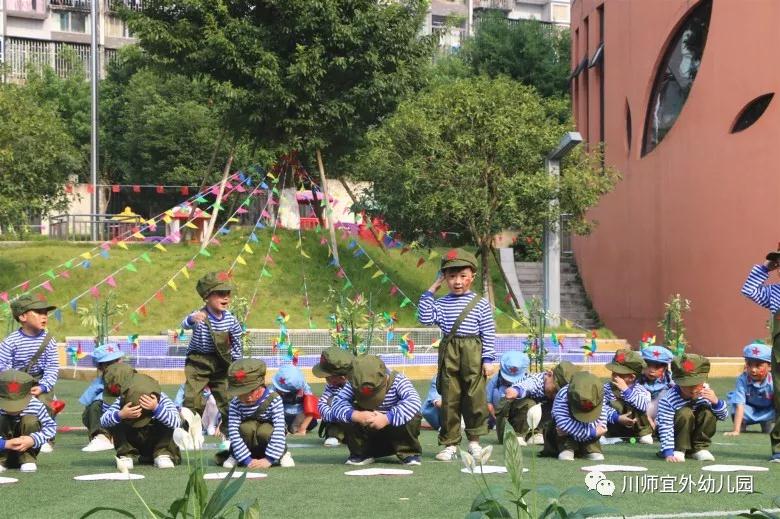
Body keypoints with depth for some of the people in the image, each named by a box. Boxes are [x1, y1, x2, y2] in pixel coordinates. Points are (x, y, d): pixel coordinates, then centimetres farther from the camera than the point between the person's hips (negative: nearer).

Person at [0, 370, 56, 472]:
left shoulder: (36, 406, -20)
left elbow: (51, 426, -14)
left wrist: (33, 440, -32)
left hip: (26, 451, 1)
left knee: (30, 420, -25)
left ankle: (28, 459, -13)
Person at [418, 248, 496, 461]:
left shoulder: (480, 304, 3)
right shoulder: (441, 303, 9)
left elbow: (489, 333, 1)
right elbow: (425, 318, -5)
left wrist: (488, 359, -5)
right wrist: (430, 291, 0)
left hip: (473, 353, -2)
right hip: (449, 352, 2)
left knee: (475, 396, 0)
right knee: (449, 398, 4)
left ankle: (474, 440, 14)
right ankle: (450, 443, 9)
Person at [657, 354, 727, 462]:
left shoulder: (705, 392, -13)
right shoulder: (668, 400, -28)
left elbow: (723, 416, -8)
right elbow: (665, 428, -30)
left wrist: (716, 401, -28)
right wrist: (668, 453, -38)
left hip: (697, 435, 4)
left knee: (707, 411, -21)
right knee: (685, 413, -31)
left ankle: (700, 448, -7)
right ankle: (678, 450, -15)